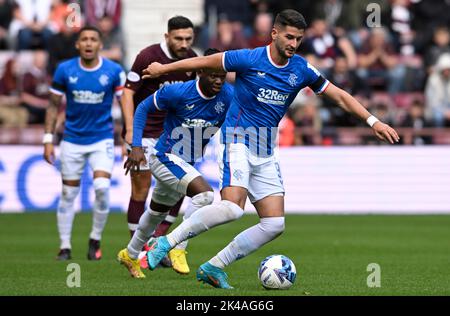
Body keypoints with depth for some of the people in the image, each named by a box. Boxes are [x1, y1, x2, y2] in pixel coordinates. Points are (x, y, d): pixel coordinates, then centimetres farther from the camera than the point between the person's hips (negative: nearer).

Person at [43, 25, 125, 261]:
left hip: (102, 139, -1)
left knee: (102, 187, -18)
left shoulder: (114, 71, -7)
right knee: (68, 193, 4)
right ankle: (65, 246, 17)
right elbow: (54, 105, 4)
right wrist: (48, 139, 0)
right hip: (72, 140, 1)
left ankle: (95, 239, 4)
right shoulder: (65, 70, -5)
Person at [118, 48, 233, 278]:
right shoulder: (178, 92, -24)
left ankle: (130, 255, 47)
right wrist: (136, 146, -18)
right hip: (166, 157, -6)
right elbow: (143, 108, -11)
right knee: (205, 194, -28)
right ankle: (178, 248, -17)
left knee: (157, 213, 25)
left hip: (188, 163, 6)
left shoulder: (228, 96, -14)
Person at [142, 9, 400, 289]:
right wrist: (163, 68, 10)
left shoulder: (301, 69, 3)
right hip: (238, 142, -6)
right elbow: (206, 62, 1)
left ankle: (213, 268, 5)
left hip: (266, 155, 6)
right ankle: (166, 242, -17)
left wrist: (373, 121, 1)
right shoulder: (249, 59, -10)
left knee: (275, 224, -3)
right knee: (233, 208, -28)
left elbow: (339, 95, 9)